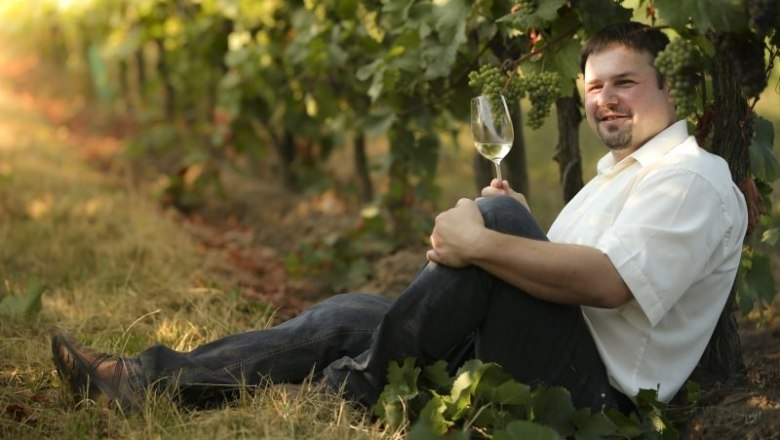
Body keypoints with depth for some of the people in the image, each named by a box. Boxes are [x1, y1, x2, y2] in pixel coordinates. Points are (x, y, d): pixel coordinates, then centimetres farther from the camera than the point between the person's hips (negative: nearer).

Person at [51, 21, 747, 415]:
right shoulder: (618, 172, 25)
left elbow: (609, 281, -25)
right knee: (350, 312, -1)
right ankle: (158, 381, -8)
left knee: (498, 213, -26)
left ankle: (354, 385, -15)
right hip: (542, 360, 9)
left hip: (590, 384, -9)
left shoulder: (695, 180, -6)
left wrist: (482, 242, -23)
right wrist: (520, 234, 1)